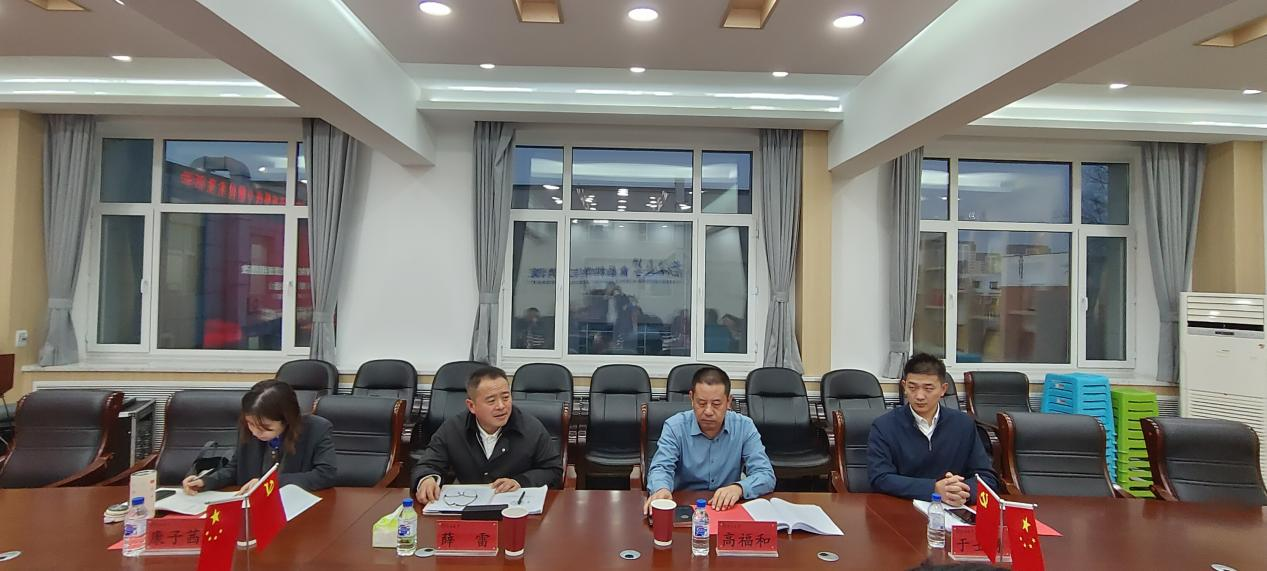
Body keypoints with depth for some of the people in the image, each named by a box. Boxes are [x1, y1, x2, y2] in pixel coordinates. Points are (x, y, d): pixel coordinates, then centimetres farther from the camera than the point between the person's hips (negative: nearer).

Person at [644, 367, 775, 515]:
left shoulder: (745, 427, -4)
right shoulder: (675, 427, -6)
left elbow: (766, 476, -9)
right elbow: (661, 468, -13)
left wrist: (739, 488, -30)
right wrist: (661, 489, -37)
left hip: (728, 509, 3)